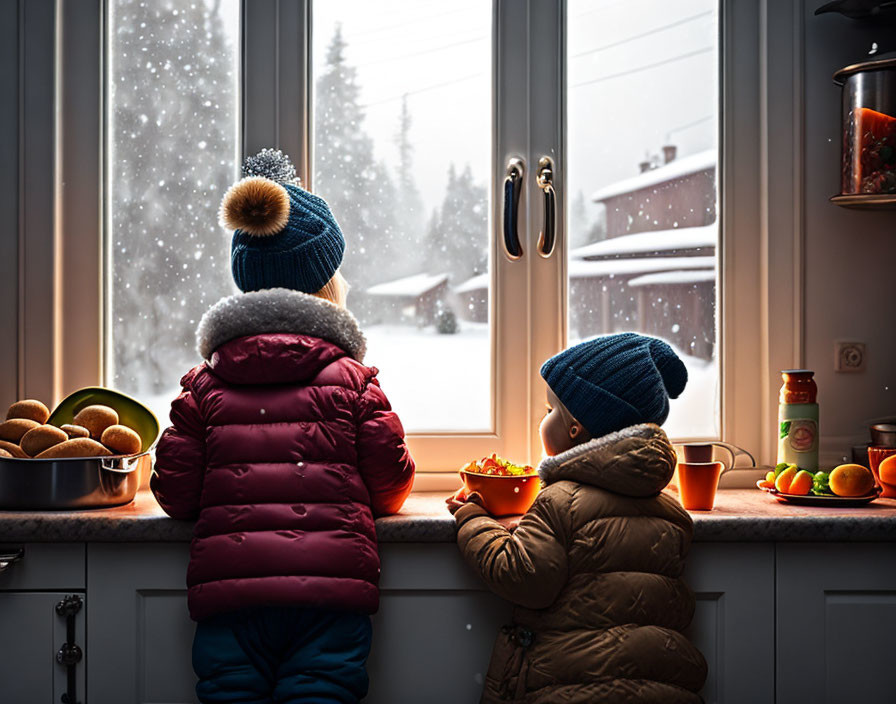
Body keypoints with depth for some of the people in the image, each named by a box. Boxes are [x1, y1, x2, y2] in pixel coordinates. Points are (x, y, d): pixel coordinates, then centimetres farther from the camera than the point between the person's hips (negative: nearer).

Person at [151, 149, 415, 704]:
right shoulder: (354, 381, 3)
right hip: (331, 592, -1)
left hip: (227, 594, 1)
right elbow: (390, 488, 5)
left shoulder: (204, 386, 6)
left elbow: (177, 496, 7)